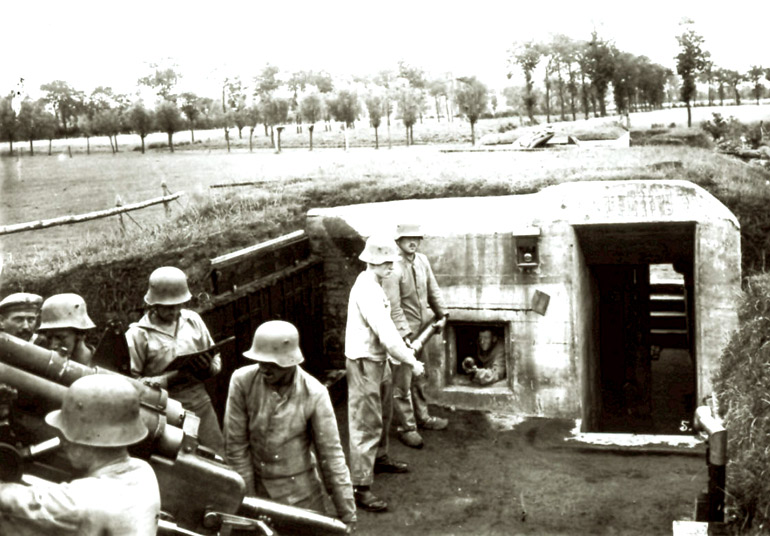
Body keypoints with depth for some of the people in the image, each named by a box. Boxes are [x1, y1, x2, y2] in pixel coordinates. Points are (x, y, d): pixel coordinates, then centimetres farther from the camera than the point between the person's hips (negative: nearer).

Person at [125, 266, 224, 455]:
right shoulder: (138, 334, -6)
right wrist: (170, 379, -20)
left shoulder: (193, 320, 5)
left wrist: (207, 369, -10)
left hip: (201, 405, 3)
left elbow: (216, 360, 13)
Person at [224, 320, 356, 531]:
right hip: (257, 491, 1)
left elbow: (330, 454, -11)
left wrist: (347, 514, -8)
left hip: (301, 497, -1)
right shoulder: (242, 381, -14)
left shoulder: (314, 393, -16)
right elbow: (235, 445, -9)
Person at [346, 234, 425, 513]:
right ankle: (360, 487, -2)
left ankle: (379, 459, 45)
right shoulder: (366, 290, -23)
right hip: (364, 363, -10)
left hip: (379, 359, 10)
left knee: (383, 414, 25)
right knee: (366, 424, -7)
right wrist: (410, 361, -20)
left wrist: (404, 348, 9)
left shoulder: (374, 285, 10)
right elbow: (385, 332, -26)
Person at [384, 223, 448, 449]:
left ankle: (422, 416, 37)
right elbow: (393, 306, -22)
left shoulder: (422, 260, 2)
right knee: (402, 382, 2)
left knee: (419, 377, 21)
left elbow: (433, 289, 12)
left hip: (421, 328, 8)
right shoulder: (394, 269, -21)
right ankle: (406, 427, 13)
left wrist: (442, 313, 8)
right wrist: (405, 334, -24)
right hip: (402, 331, -8)